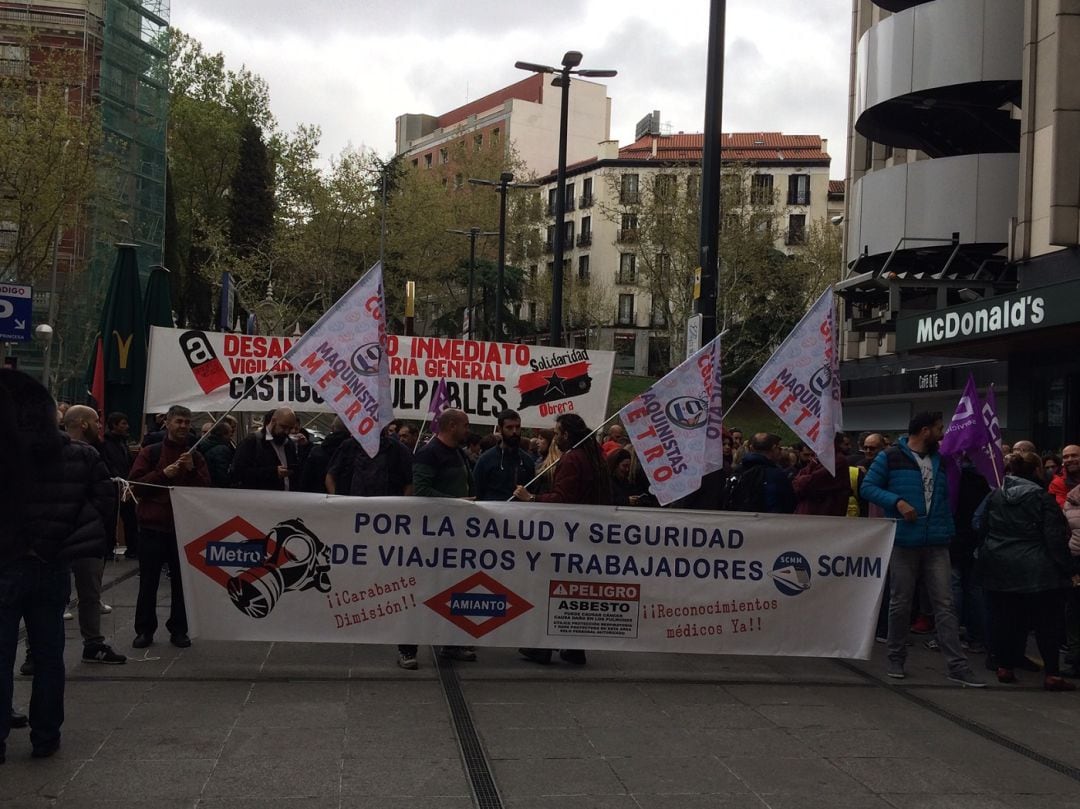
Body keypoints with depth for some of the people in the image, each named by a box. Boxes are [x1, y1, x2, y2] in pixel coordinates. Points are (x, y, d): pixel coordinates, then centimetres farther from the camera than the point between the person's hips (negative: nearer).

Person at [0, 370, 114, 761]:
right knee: (48, 654, 13)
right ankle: (45, 737, 18)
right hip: (53, 565, 4)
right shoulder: (78, 454, -1)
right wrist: (69, 533, 0)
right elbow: (105, 494, 0)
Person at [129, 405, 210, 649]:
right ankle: (145, 630, 11)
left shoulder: (195, 456, 11)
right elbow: (136, 485, -3)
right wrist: (163, 474, -13)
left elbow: (207, 489, 2)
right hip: (152, 526, -1)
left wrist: (192, 470, -13)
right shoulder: (150, 453, 5)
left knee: (181, 582, 4)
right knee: (148, 582, 3)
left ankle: (179, 630, 13)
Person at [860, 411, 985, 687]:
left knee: (944, 604, -1)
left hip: (937, 543, 4)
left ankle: (957, 665, -3)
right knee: (900, 604, 6)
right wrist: (897, 502, -16)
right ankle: (896, 659, 20)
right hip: (904, 542, -4)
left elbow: (947, 496, 23)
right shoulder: (891, 457, -2)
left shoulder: (940, 460, 15)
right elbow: (867, 487, -5)